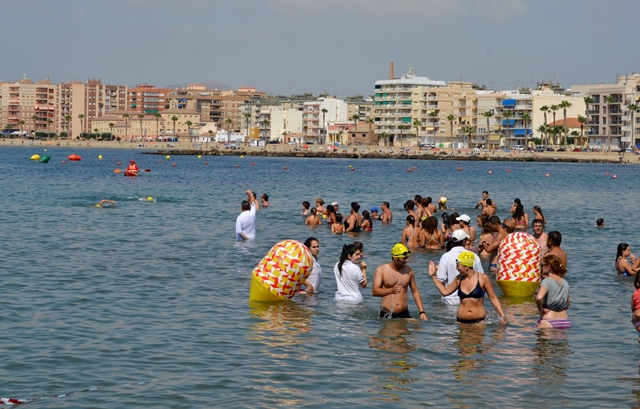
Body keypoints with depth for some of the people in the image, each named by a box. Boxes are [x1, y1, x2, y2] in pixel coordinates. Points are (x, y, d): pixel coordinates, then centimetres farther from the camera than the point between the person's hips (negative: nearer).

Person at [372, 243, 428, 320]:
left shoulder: (409, 270, 9)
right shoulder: (381, 270, -1)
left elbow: (415, 291, 16)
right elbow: (374, 291, -11)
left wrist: (422, 312, 7)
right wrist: (391, 290, -29)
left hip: (404, 314, 2)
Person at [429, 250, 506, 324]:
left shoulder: (482, 278, -6)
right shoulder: (459, 279, 6)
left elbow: (493, 298, -2)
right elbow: (445, 291, 16)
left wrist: (502, 316, -9)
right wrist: (433, 276, 13)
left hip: (479, 321, -4)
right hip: (461, 321, 4)